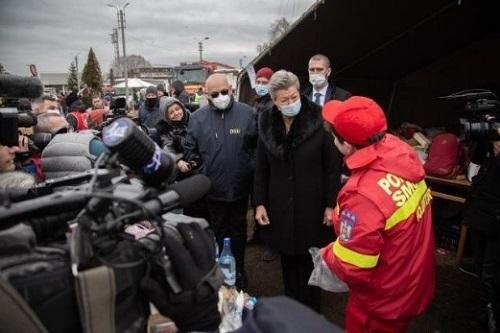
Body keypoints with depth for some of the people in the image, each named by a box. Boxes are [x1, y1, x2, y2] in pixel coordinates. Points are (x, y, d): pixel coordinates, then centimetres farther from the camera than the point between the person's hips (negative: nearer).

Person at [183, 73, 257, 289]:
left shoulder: (246, 113, -7)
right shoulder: (197, 118, -4)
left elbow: (257, 145, 0)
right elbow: (190, 149, 2)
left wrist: (251, 167, -4)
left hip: (240, 185, 0)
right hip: (213, 187, 1)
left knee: (238, 229, 17)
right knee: (219, 230, 16)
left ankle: (238, 269, 36)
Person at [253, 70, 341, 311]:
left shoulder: (319, 121, -12)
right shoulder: (267, 124, -1)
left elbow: (333, 167, -8)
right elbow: (261, 169, 5)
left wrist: (331, 204, -9)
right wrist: (259, 203, 1)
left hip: (311, 206, -3)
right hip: (280, 207, 3)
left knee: (309, 262, 10)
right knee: (288, 261, 16)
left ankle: (311, 311, 31)